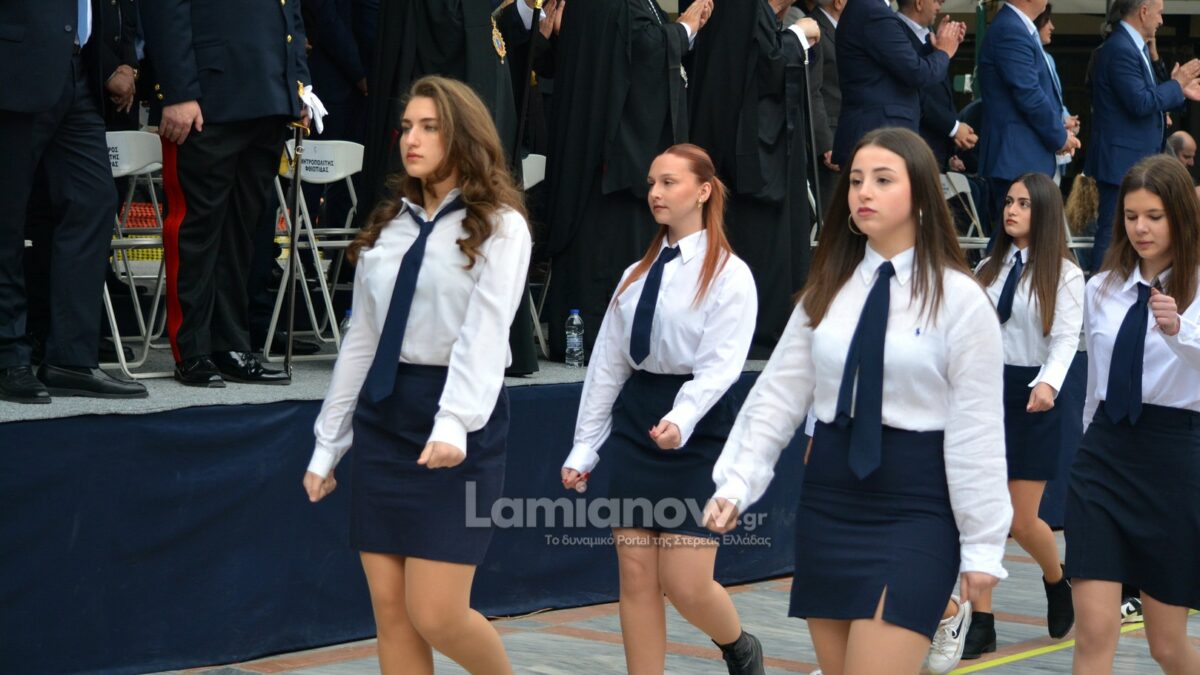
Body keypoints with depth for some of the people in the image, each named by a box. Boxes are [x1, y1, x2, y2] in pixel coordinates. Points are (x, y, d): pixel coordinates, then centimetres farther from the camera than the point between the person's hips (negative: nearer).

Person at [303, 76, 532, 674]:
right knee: (391, 612, 5)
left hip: (458, 419, -6)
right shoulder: (389, 226, 13)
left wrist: (454, 423, -30)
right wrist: (327, 445, 15)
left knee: (436, 616, -7)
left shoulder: (498, 226, -4)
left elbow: (484, 335, -16)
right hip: (381, 415, 6)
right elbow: (361, 338, 16)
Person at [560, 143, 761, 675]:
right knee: (636, 577, 3)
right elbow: (607, 364, 13)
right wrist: (583, 449, 11)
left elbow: (720, 365, -15)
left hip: (697, 431, -5)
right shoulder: (637, 275, 13)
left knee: (685, 585, -6)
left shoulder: (729, 274, -5)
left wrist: (680, 419, -31)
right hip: (633, 421, 6)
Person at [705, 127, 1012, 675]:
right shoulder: (828, 288, 7)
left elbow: (976, 428, -8)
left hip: (915, 511, -5)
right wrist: (736, 484, -4)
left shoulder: (959, 299, -8)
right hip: (827, 502, 6)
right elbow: (780, 393, 6)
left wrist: (982, 542, -7)